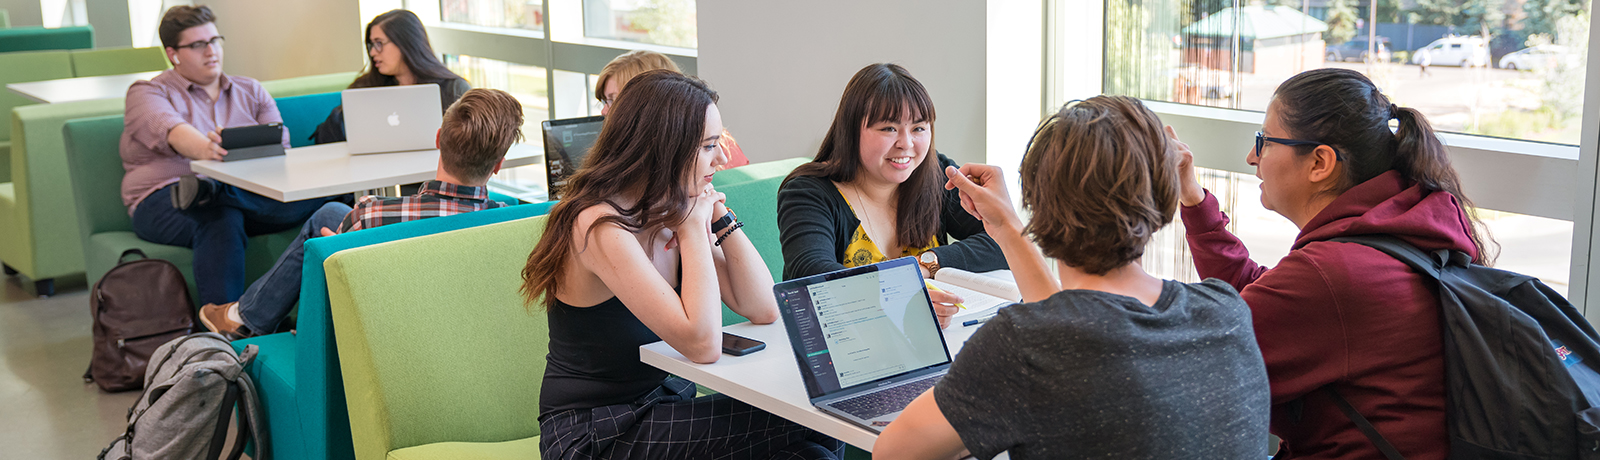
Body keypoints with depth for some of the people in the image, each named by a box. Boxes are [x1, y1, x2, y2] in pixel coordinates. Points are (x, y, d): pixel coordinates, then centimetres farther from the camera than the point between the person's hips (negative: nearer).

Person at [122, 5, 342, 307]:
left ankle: (210, 191, -42)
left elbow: (279, 146, 5)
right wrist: (204, 149, -40)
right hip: (164, 202, -3)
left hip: (249, 191, 3)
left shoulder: (251, 92, 22)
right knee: (220, 218, -40)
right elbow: (170, 130, -16)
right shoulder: (148, 93, 9)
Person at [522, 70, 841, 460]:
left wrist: (719, 216, -5)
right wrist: (694, 229, -19)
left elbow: (763, 309, 2)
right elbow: (702, 344, -29)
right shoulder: (599, 226, -21)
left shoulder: (670, 217, 4)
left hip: (663, 405, 8)